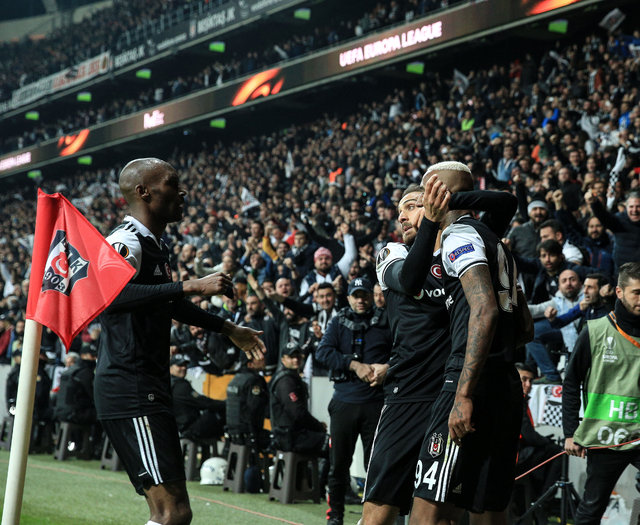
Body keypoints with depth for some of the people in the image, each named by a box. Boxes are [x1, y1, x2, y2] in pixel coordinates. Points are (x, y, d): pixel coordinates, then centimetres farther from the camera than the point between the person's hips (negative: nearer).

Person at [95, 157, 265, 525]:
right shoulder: (127, 241, -11)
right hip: (130, 392, -11)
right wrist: (191, 286, -34)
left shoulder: (155, 247, 21)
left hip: (152, 390, 11)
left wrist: (229, 329, 48)